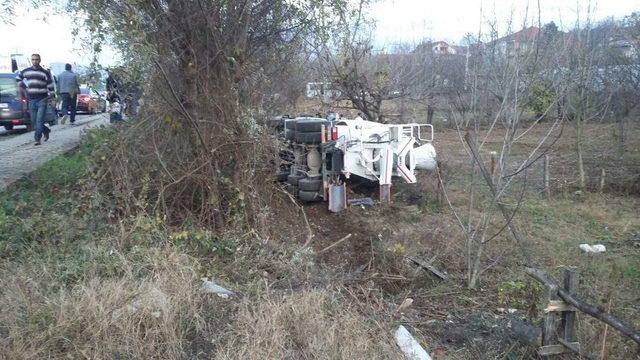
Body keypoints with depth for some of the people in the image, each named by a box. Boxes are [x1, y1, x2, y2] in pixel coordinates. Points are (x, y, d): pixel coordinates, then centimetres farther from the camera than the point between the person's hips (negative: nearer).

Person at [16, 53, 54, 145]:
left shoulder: (45, 72, -1)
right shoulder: (26, 71, 9)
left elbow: (50, 86, -1)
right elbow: (18, 77, 27)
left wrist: (51, 97, -7)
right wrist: (24, 87, 15)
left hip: (42, 100, -4)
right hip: (31, 100, 4)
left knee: (39, 120, -11)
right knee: (34, 122, 8)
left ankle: (37, 138, -8)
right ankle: (46, 131, 30)